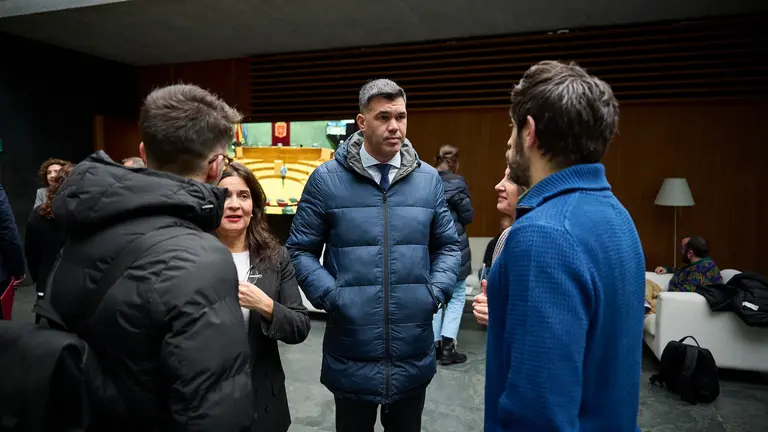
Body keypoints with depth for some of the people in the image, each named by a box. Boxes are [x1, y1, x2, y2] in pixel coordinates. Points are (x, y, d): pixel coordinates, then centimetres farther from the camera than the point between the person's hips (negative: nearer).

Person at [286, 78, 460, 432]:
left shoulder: (428, 179, 2)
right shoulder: (326, 179, -6)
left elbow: (448, 246, 10)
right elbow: (301, 250, -1)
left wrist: (436, 292, -5)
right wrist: (331, 297, -13)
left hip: (414, 353, 3)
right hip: (351, 353, -2)